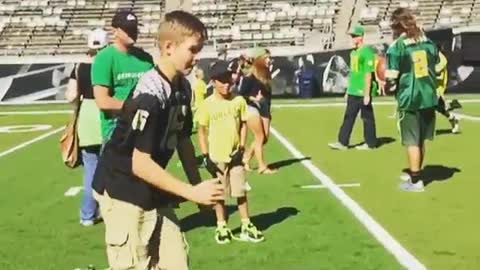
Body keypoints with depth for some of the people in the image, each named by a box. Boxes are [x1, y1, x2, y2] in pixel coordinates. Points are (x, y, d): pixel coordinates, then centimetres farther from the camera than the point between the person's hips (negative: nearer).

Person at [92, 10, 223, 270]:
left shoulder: (182, 87, 1)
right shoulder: (150, 95, -24)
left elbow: (183, 140, 12)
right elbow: (140, 164, -25)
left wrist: (199, 186, 7)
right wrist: (193, 192, -23)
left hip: (154, 196, 8)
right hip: (124, 194, -8)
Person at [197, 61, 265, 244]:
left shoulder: (239, 101, -2)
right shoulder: (208, 104, -8)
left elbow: (243, 125, 6)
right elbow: (202, 131, -3)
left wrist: (242, 148, -3)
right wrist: (205, 156, -7)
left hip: (235, 155, 1)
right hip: (216, 156, -1)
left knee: (240, 191, 7)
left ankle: (246, 226, 18)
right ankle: (221, 227, 22)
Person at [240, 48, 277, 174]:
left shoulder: (266, 75, 9)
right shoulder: (250, 76, -12)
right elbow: (241, 94, -12)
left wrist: (268, 111, 15)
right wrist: (253, 98, -25)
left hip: (264, 109, 8)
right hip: (252, 109, -8)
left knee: (265, 137, 7)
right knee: (260, 137, -4)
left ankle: (246, 158, 22)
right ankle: (262, 167, 4)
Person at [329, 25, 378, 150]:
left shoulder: (367, 52, -13)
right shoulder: (353, 53, 14)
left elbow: (368, 74, -17)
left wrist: (367, 94, -20)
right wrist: (348, 91, 20)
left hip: (363, 93, -9)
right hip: (353, 93, 9)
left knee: (367, 118, 2)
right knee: (348, 117, 7)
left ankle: (370, 143, 11)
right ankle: (343, 142, 9)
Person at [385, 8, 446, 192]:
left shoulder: (396, 46, -12)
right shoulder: (428, 42, 5)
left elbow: (391, 77, -14)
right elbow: (440, 66, 11)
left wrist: (388, 87, 5)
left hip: (409, 99, -6)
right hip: (428, 96, 6)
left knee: (412, 141, 2)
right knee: (421, 140, 18)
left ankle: (415, 181, 7)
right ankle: (414, 174, 31)